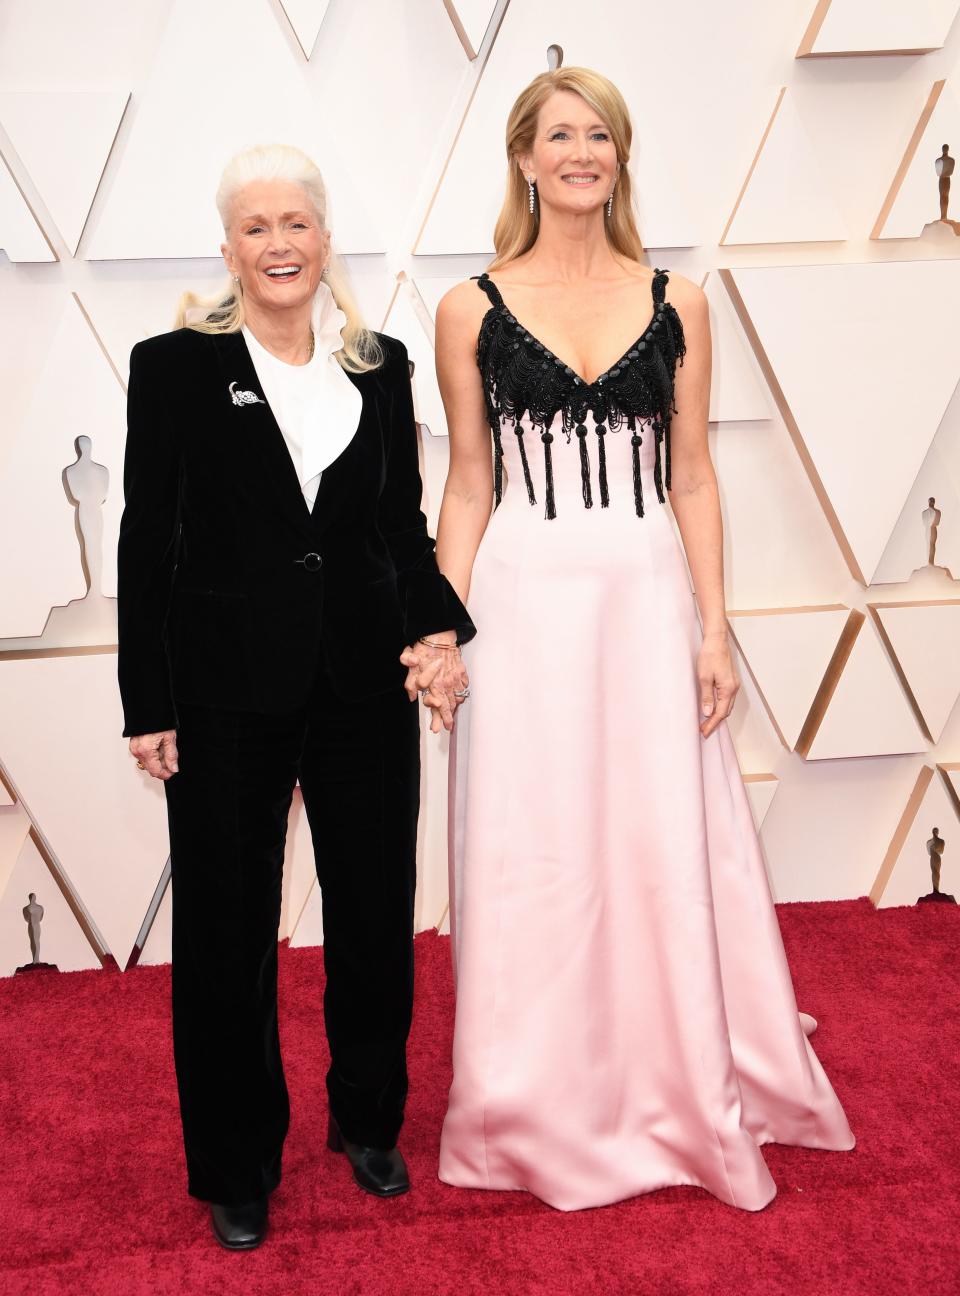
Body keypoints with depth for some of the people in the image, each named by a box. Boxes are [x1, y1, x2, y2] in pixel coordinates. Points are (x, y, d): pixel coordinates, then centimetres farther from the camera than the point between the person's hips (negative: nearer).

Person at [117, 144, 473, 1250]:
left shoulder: (380, 366, 6)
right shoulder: (175, 366, -3)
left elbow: (405, 527, 10)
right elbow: (147, 544, -4)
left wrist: (438, 624, -7)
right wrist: (148, 705, -7)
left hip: (364, 681, 3)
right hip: (226, 691, -3)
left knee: (375, 913, 14)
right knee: (226, 930, 9)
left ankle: (369, 1121, 38)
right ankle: (237, 1169, 29)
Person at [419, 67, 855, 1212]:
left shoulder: (676, 302, 6)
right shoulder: (472, 309, 3)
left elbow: (692, 478, 6)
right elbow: (468, 487, 4)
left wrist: (712, 630, 0)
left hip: (647, 599, 1)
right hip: (524, 604, -1)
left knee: (666, 850, 7)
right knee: (535, 860, 6)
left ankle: (685, 1101, 28)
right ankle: (550, 1117, 26)